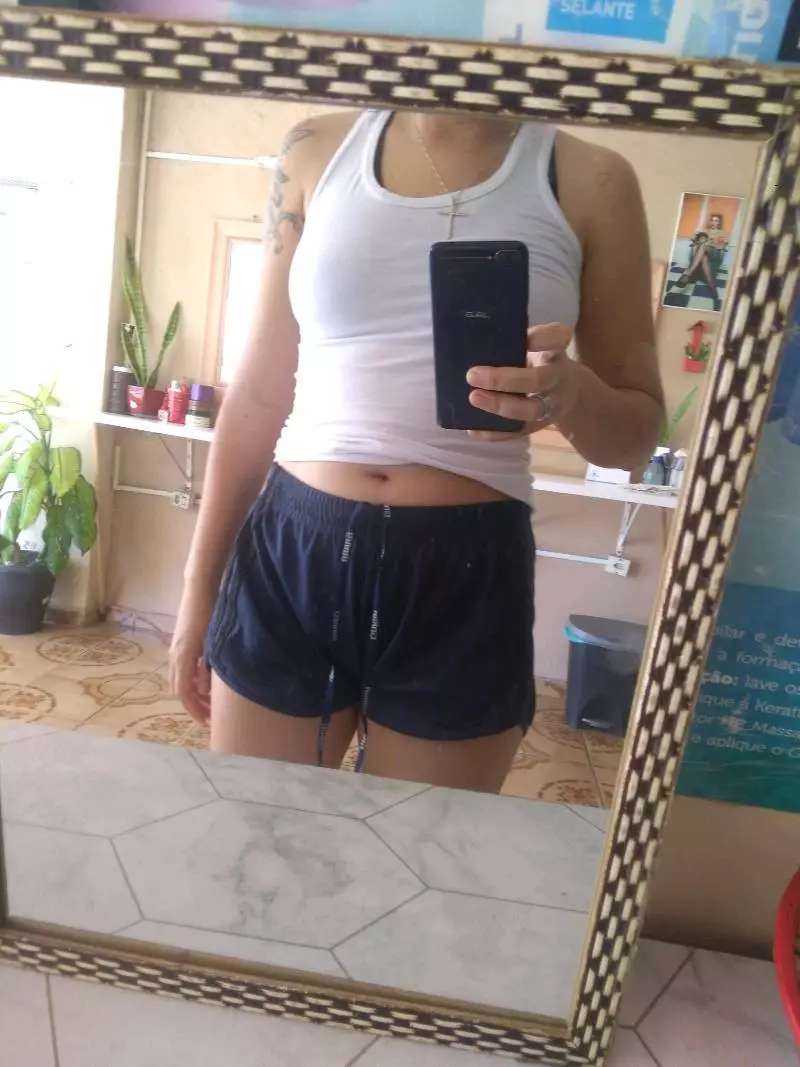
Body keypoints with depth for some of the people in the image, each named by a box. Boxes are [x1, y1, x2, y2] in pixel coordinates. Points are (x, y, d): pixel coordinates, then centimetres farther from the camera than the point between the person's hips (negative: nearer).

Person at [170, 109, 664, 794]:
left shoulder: (588, 180, 3)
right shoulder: (318, 151, 7)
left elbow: (639, 432, 6)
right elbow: (260, 394, 7)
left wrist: (572, 394, -18)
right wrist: (200, 589, 10)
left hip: (467, 574, -1)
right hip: (289, 554, 2)